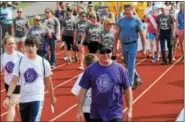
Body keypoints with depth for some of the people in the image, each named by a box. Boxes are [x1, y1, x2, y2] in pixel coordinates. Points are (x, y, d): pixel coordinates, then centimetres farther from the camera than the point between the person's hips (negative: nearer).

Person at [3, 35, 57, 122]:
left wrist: (52, 97, 16)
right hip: (23, 99, 3)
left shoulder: (44, 62, -5)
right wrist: (8, 96, -13)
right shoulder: (20, 61, -1)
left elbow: (48, 81, 7)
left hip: (37, 99, -3)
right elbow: (14, 81, -2)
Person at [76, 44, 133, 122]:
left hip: (115, 114, -2)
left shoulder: (119, 69, -5)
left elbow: (127, 89, 1)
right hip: (96, 114, 2)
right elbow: (83, 90, 1)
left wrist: (130, 110, 1)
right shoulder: (90, 70, -4)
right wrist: (79, 110, 1)